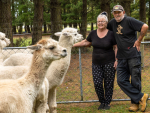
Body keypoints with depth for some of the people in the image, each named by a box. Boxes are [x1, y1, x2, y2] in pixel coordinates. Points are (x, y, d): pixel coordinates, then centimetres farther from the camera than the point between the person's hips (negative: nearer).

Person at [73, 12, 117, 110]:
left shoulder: (111, 34, -6)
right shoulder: (93, 33, 3)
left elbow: (116, 47, -1)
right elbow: (86, 42, 18)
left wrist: (117, 60, -8)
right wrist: (73, 45, 16)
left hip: (109, 63, -3)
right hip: (96, 63, 3)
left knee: (108, 83, 3)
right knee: (97, 83, -3)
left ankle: (107, 103, 17)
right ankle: (102, 102, 15)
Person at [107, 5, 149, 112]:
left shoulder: (129, 20, -10)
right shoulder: (113, 22, 11)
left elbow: (145, 26, -18)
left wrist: (139, 40, -12)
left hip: (133, 55, -7)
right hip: (121, 57, 7)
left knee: (135, 81, 1)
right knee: (121, 81, -3)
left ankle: (135, 103, 14)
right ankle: (141, 97, 2)